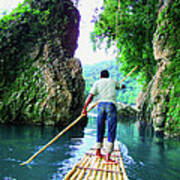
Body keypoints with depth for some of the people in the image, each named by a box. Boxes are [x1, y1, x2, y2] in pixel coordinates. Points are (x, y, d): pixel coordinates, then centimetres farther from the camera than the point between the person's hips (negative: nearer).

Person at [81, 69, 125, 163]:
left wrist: (85, 108, 1)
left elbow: (90, 96, 2)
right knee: (111, 132, -4)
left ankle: (98, 151, 26)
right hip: (111, 105, -1)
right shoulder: (113, 81, 21)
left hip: (101, 104, 2)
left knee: (100, 130, 14)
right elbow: (121, 86, 43)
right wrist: (122, 86, 66)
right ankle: (108, 156, -11)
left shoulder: (97, 82, 16)